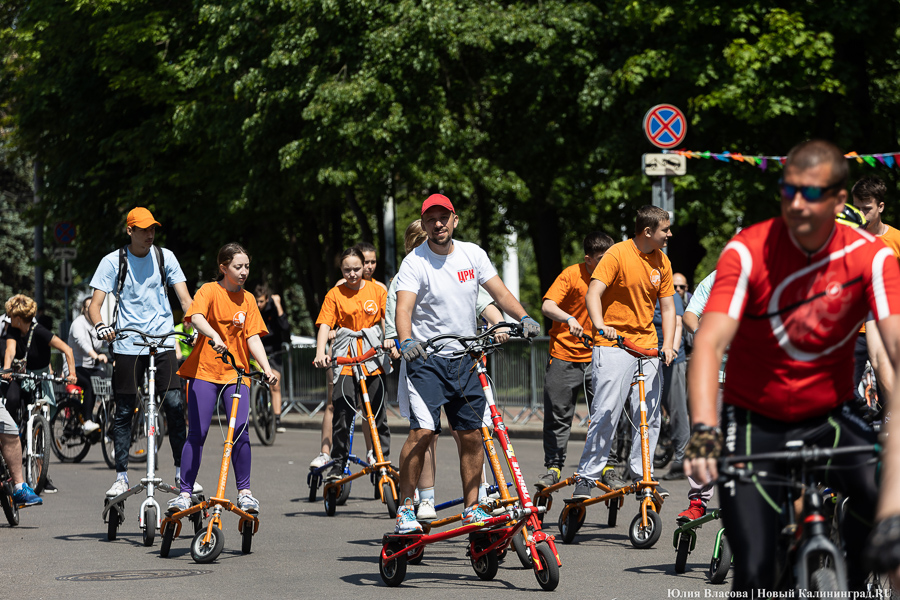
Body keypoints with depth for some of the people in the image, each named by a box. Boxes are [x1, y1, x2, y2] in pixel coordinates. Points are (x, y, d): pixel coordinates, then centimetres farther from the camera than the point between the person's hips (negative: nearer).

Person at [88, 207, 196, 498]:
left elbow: (184, 297, 2)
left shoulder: (164, 257, 5)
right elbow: (95, 303, -6)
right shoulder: (113, 261, -1)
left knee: (174, 404, -8)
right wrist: (100, 326, -28)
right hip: (127, 344, -1)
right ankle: (121, 477, 9)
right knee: (124, 411, 2)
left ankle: (182, 471, 1)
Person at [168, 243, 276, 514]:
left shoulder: (247, 299, 10)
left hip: (236, 372, 3)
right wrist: (214, 336, -42)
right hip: (205, 370, -3)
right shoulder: (209, 291, -3)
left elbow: (253, 338, 3)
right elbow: (197, 317, -22)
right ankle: (184, 493, 2)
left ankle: (244, 492, 0)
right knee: (197, 434, -5)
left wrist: (267, 369, -12)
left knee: (240, 431, -11)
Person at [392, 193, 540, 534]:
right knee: (422, 432, -16)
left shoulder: (472, 254, 6)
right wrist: (407, 341, -39)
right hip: (427, 359, -5)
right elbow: (404, 307, -21)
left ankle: (472, 508, 17)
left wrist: (523, 318, -12)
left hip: (466, 359, 5)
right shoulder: (415, 262, -8)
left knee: (471, 435, 6)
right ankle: (405, 509, -8)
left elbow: (499, 292, 6)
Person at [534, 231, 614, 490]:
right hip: (565, 354, -3)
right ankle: (553, 467, 13)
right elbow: (547, 305, -20)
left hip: (597, 355, 3)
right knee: (558, 416, 1)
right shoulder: (572, 274, -10)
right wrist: (569, 319, -37)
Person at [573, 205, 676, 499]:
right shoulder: (618, 254, -10)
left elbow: (667, 307, 10)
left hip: (647, 347, 6)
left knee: (650, 416, 3)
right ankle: (587, 475, -7)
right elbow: (593, 293, -17)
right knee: (606, 412, -12)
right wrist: (600, 326, -34)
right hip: (613, 345, -6)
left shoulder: (662, 262, 8)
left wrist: (668, 345, -4)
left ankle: (640, 472, 15)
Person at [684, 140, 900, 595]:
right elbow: (710, 342, -26)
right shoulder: (748, 251, -16)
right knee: (755, 571, -11)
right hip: (755, 421, -2)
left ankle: (852, 584, 4)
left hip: (829, 418, 2)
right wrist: (703, 430, -43)